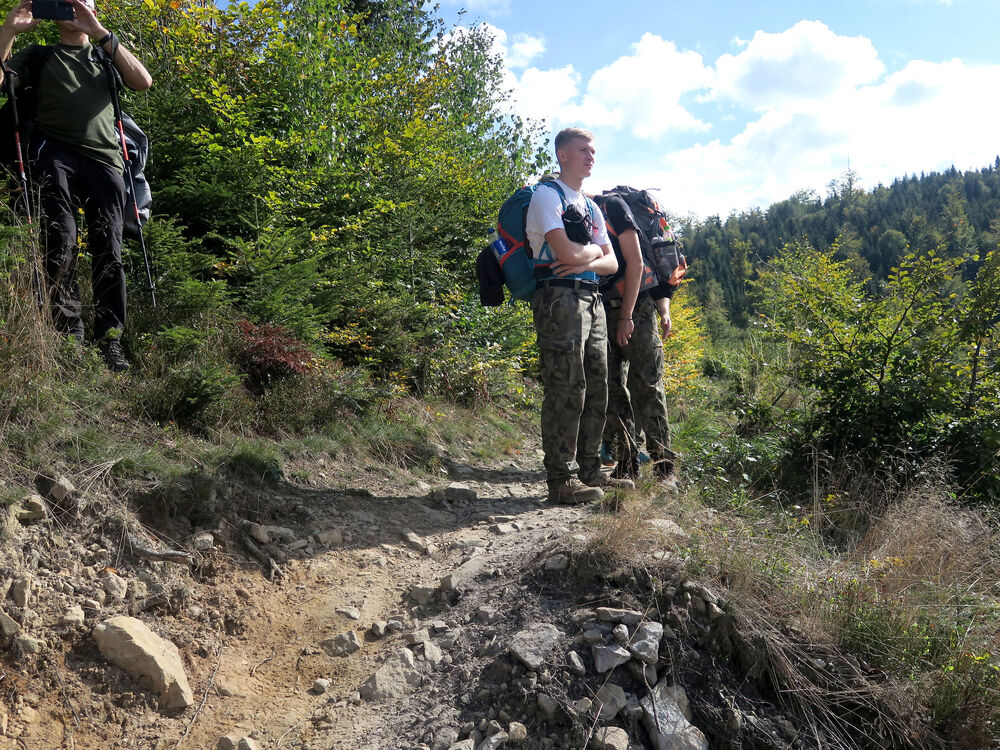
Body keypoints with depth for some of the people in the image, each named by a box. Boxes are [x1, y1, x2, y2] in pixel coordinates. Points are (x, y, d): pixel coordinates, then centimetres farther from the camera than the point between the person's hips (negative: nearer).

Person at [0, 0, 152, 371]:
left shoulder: (106, 57, 25)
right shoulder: (39, 57, 24)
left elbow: (143, 82, 4)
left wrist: (100, 33, -3)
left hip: (103, 156, 1)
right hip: (55, 150, -1)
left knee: (108, 250, -8)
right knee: (61, 237, -22)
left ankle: (110, 341, -6)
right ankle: (69, 331, -17)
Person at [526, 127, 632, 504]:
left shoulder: (591, 206, 24)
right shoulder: (546, 195, -1)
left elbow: (612, 262, 15)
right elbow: (566, 252, -17)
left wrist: (585, 262, -6)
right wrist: (594, 250, 5)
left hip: (592, 301, 8)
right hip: (560, 299, -8)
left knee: (596, 389, 8)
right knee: (566, 389, -11)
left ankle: (590, 469, 18)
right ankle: (561, 478, -5)